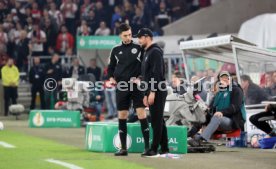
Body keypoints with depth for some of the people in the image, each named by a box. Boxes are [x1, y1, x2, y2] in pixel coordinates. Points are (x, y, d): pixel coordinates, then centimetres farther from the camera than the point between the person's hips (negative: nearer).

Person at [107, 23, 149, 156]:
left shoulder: (138, 48, 2)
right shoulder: (116, 50, 9)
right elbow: (111, 67, 18)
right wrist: (111, 78, 0)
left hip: (136, 86, -3)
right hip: (121, 87, 3)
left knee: (141, 114, -9)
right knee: (122, 116, 4)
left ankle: (147, 146, -6)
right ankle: (123, 148, 10)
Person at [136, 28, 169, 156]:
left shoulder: (155, 52, -10)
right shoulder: (147, 53, 21)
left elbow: (157, 73, -19)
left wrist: (153, 92, -23)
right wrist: (146, 94, 21)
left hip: (157, 92, -10)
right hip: (151, 92, 10)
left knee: (156, 120, -8)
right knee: (158, 120, 10)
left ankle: (154, 148, -8)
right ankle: (164, 148, 12)